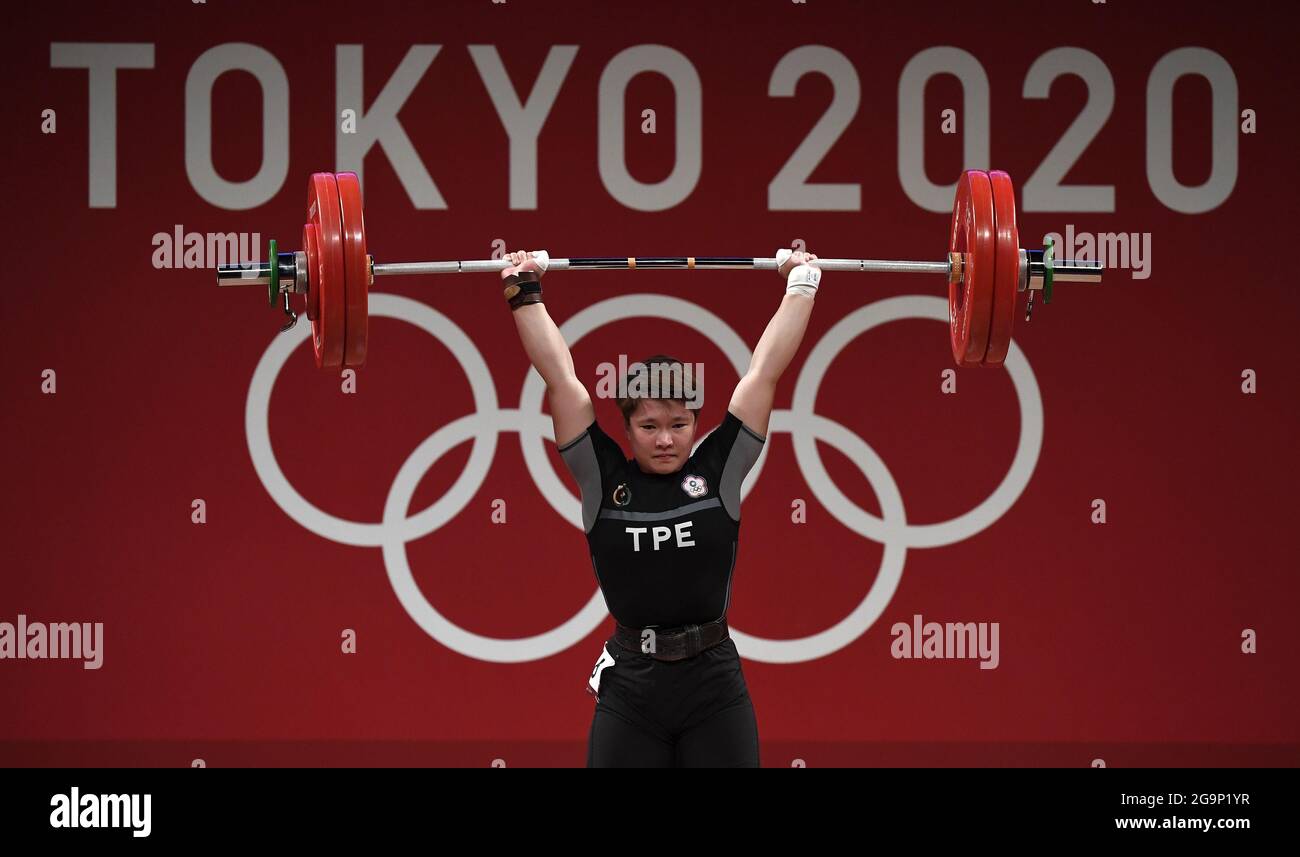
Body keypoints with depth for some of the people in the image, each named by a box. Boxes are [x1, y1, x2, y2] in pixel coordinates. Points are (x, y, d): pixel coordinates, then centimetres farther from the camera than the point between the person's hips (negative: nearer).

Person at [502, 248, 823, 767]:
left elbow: (765, 373, 6)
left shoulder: (718, 470, 3)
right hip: (629, 689, 0)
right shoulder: (603, 478, 2)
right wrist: (523, 292, 5)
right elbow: (560, 378, 4)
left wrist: (801, 285, 8)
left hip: (716, 687, 0)